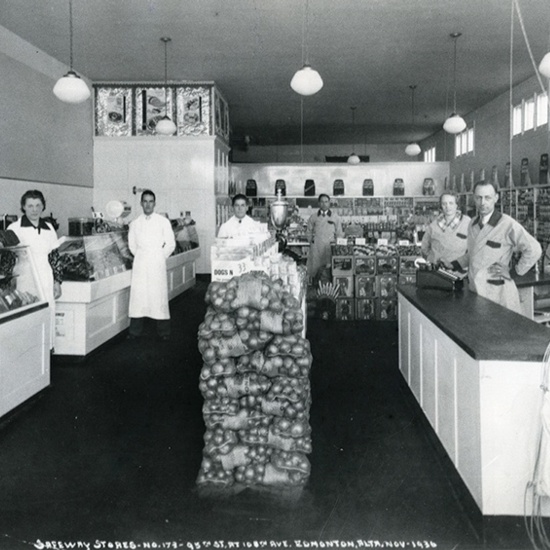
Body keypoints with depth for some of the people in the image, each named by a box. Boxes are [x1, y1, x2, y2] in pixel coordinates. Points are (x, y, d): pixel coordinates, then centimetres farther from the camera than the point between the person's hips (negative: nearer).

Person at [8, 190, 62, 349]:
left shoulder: (49, 228, 9)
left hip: (46, 284, 4)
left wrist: (57, 281, 11)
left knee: (49, 317, 5)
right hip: (25, 284, -4)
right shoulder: (14, 228, -4)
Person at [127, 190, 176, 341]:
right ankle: (135, 331, 6)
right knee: (137, 295, 0)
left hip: (157, 264, -2)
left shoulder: (163, 222, 3)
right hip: (139, 265, 2)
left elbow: (171, 243, 5)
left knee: (159, 295, -3)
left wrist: (160, 257, 2)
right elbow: (131, 244, 17)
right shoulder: (135, 223, 9)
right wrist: (140, 256, 9)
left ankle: (163, 332, 2)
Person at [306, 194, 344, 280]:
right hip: (316, 247, 0)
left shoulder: (335, 216, 8)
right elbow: (309, 232, 16)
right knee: (315, 268, -3)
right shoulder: (313, 217, 9)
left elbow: (339, 233, 11)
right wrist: (311, 241, 7)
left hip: (330, 246, 0)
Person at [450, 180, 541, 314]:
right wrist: (453, 265, 12)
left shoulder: (508, 224, -13)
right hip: (474, 289, 6)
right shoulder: (473, 224, 11)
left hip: (497, 292, -6)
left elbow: (534, 249, -15)